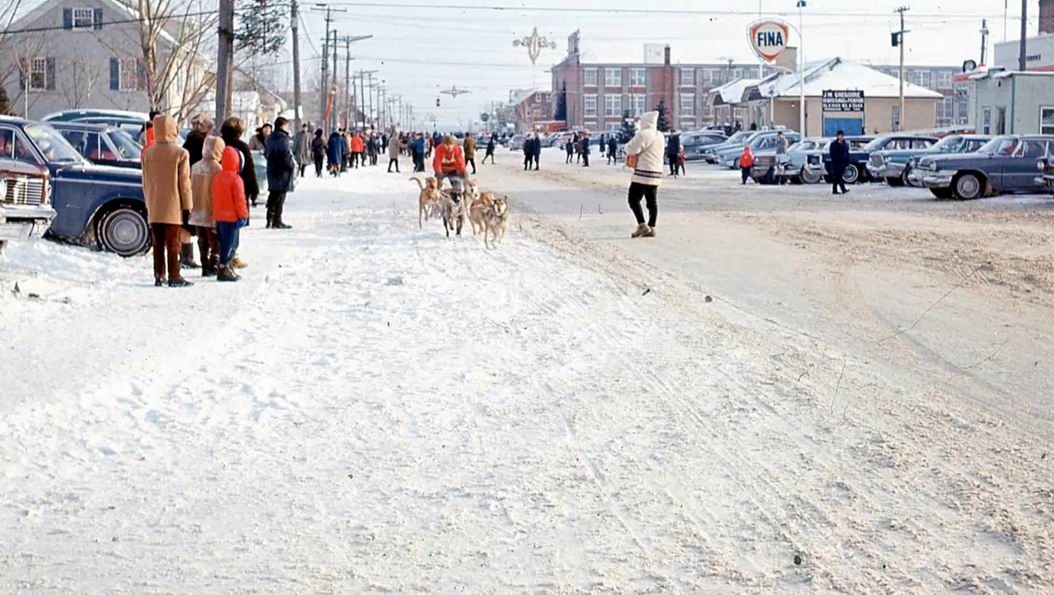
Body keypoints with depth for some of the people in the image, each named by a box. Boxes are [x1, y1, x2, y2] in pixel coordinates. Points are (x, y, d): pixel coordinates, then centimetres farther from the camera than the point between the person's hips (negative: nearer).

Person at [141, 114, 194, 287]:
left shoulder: (147, 153, 2)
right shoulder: (180, 153, -10)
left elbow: (145, 182, 8)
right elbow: (184, 183, -8)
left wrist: (148, 203, 17)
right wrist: (187, 206, -1)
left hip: (154, 207, 4)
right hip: (173, 207, -4)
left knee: (158, 243, 9)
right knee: (173, 244, 1)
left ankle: (159, 276, 12)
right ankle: (174, 277, 2)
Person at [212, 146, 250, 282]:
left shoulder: (217, 177, 6)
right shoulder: (235, 179, -17)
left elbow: (215, 198, 13)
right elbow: (239, 199, -16)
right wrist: (244, 215, -8)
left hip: (219, 216, 8)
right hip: (232, 217, -8)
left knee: (225, 243, 16)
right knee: (230, 244, -3)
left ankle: (228, 268, 20)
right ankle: (223, 270, -6)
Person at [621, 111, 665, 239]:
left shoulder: (643, 134, -13)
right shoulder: (660, 136, 14)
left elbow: (631, 149, -14)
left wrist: (626, 147, 8)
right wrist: (636, 152, 14)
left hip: (643, 173, -8)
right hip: (657, 173, 8)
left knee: (634, 199, -4)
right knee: (652, 202, 9)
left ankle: (642, 225, -13)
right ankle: (651, 228, 10)